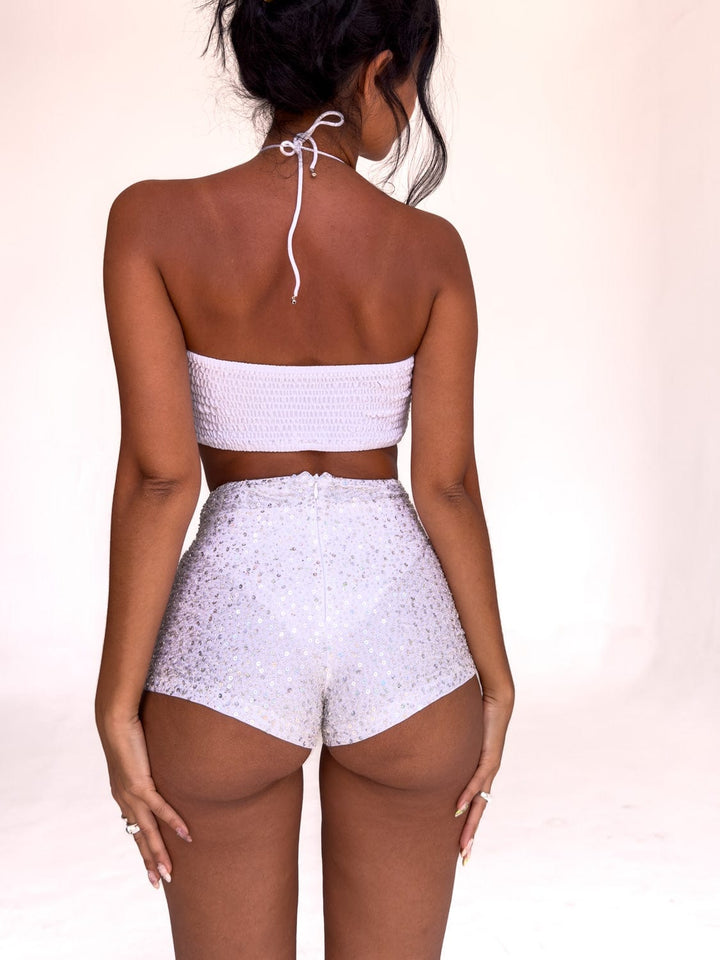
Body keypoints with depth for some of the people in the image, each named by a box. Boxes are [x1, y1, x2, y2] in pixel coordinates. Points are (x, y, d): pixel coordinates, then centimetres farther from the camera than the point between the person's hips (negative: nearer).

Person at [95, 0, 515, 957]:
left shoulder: (154, 218, -7)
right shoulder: (431, 248, -4)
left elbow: (159, 474, -12)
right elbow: (448, 485, -4)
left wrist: (119, 709, -5)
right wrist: (495, 687, 7)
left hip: (230, 639, -1)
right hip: (401, 636, 1)